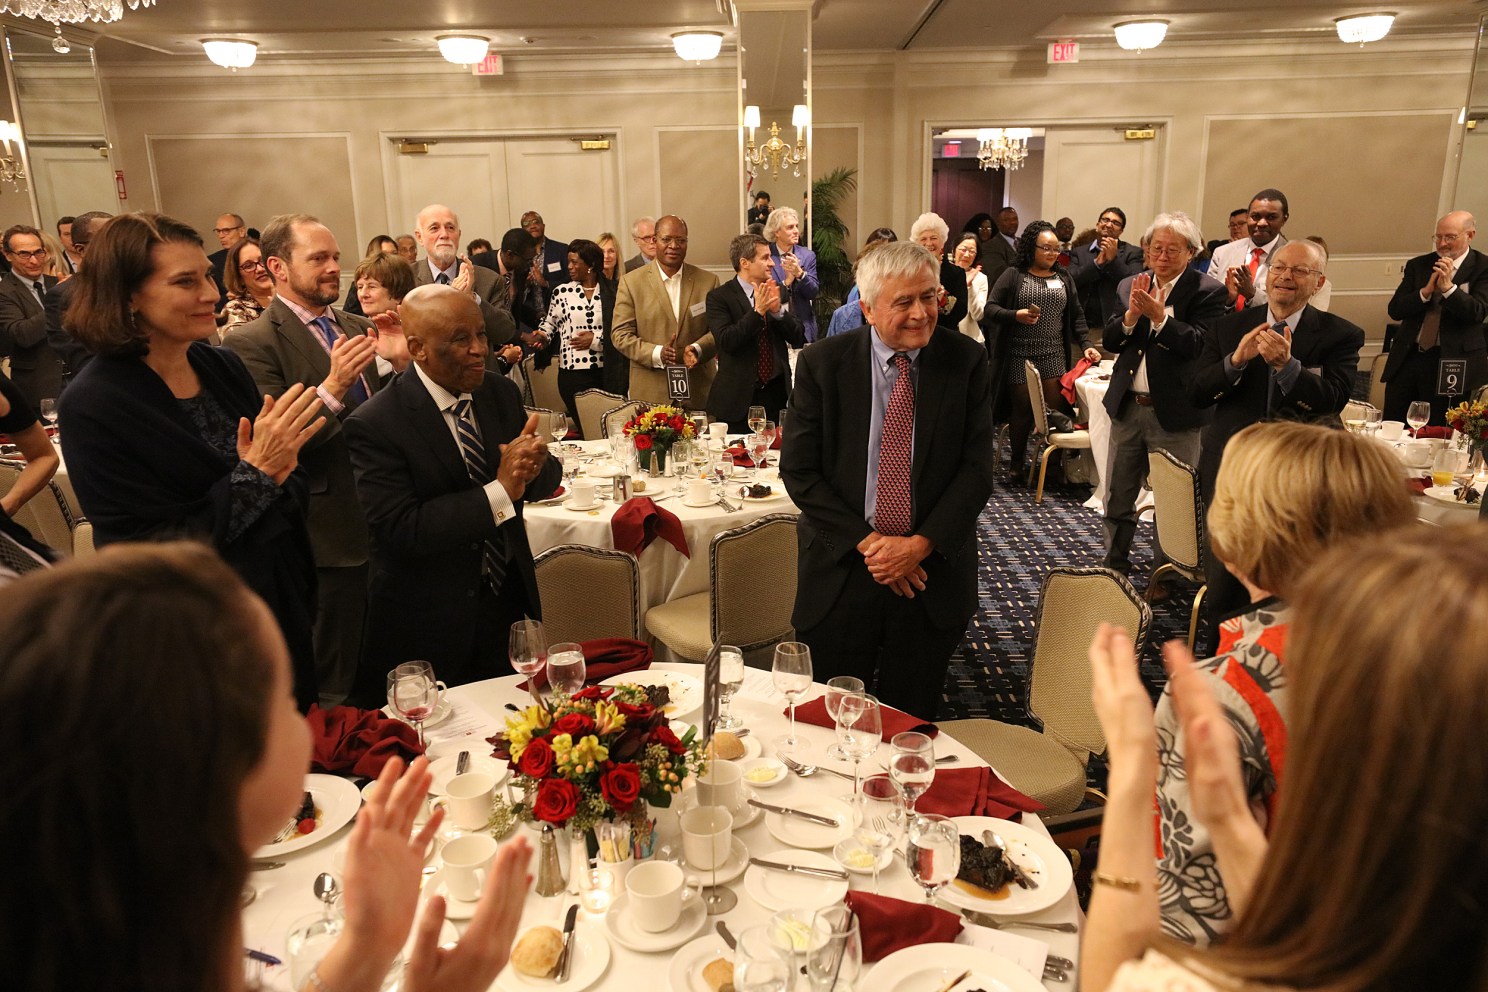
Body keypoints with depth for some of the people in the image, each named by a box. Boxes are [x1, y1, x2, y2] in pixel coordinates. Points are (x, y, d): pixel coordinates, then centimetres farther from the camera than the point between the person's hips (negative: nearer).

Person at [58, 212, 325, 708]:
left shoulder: (223, 366, -2)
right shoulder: (94, 406, -19)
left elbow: (295, 488, 3)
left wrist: (280, 470, -20)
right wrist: (256, 472, -26)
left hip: (283, 606, 6)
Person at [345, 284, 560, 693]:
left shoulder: (502, 392, 0)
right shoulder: (374, 425, -17)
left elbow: (548, 481, 1)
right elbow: (401, 530, -24)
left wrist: (534, 467, -23)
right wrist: (500, 491, -29)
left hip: (512, 601, 5)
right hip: (430, 625, -5)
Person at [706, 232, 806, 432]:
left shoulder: (776, 291, 10)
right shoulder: (719, 297, -5)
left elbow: (799, 339, 5)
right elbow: (726, 341, -17)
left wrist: (778, 309, -11)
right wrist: (758, 311, -22)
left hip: (777, 394, 4)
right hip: (739, 398, -4)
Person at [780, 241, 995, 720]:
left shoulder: (966, 361, -3)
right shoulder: (821, 364, -5)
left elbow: (977, 468, -4)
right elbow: (799, 471, -6)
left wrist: (921, 544, -14)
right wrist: (866, 542, -13)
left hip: (934, 570, 1)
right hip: (842, 571, 0)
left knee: (911, 728, 16)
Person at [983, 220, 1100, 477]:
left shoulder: (1064, 278, 13)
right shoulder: (1013, 276, 0)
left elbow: (1076, 317, 13)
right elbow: (989, 309, -5)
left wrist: (1086, 344, 0)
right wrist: (1016, 315, -21)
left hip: (1054, 357, 3)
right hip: (1020, 357, -3)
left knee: (1057, 409, -5)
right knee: (1022, 409, 2)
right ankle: (1017, 461, 17)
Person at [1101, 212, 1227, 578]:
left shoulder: (1207, 291, -7)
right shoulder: (1129, 286, 8)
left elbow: (1199, 345, -18)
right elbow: (1110, 341, 3)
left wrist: (1159, 316, -25)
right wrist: (1132, 314, -14)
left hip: (1174, 413, -5)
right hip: (1127, 407, 5)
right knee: (1117, 498, 15)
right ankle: (1114, 567, 30)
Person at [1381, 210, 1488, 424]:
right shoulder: (1418, 265, 9)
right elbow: (1395, 310, 1)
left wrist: (1448, 287, -23)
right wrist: (1426, 291, -14)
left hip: (1450, 361, -3)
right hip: (1408, 357, 3)